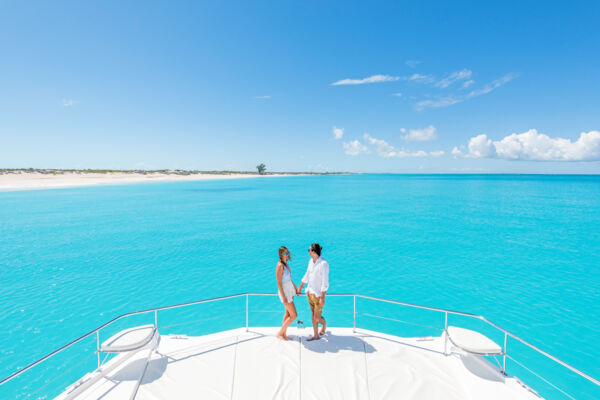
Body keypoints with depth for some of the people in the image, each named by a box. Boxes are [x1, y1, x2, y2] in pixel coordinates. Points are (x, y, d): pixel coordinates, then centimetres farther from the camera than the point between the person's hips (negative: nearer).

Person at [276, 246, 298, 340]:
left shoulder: (285, 263, 4)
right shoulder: (280, 266, -24)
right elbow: (279, 283, -23)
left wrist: (295, 287, 21)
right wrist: (283, 298, -22)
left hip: (290, 289, 9)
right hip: (284, 291, -9)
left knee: (288, 313, 17)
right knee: (294, 315, -1)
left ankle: (284, 334, 31)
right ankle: (280, 333, 15)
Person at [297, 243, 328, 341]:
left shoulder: (324, 264, -24)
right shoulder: (311, 261, 0)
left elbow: (325, 282, -22)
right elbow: (307, 276, 13)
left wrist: (322, 298, -21)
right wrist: (300, 287, 19)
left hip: (318, 294, -7)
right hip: (309, 292, 7)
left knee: (317, 318, 3)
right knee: (313, 314, 16)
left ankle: (324, 323, 37)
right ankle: (316, 335, 31)